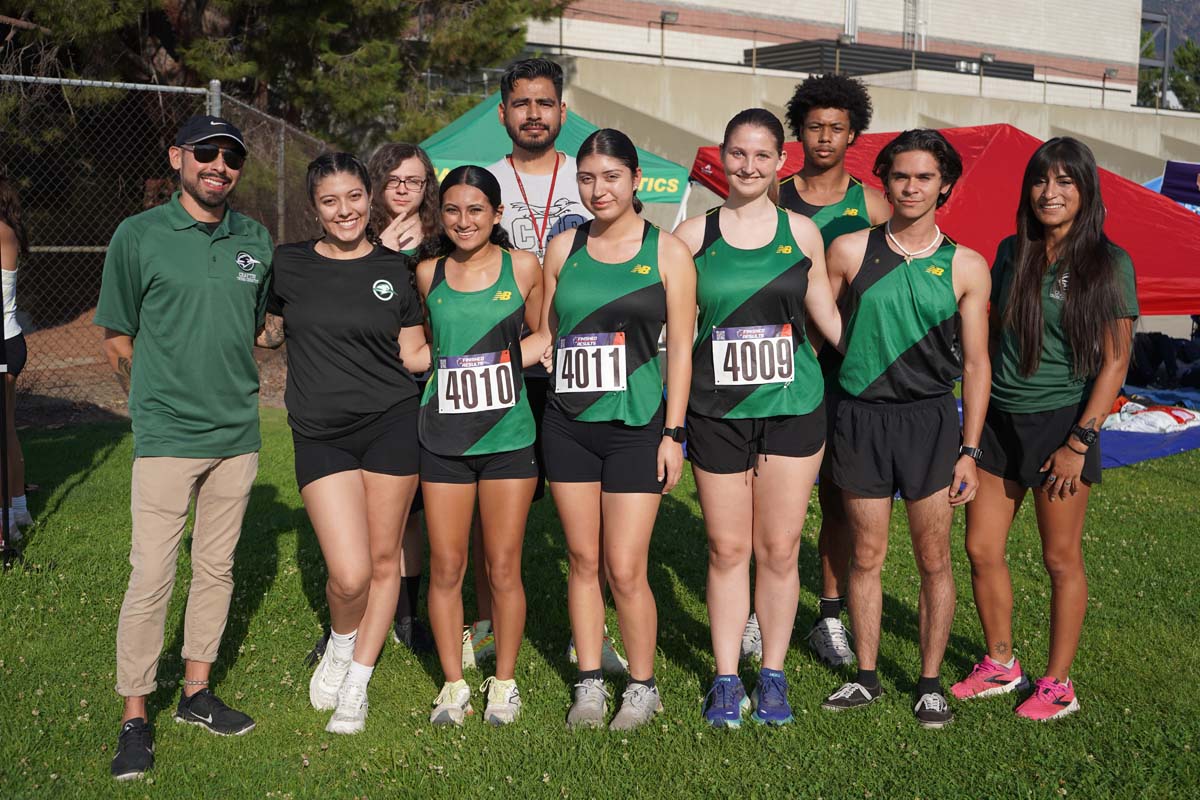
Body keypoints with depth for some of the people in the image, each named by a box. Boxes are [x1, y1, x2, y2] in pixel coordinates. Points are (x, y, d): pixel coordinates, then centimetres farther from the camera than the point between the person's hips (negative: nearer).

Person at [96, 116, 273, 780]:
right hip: (166, 437, -4)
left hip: (238, 433, 4)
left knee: (216, 568, 12)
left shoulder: (256, 241, 7)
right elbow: (117, 340, 3)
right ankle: (135, 718, 8)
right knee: (151, 577, -5)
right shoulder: (138, 236, -4)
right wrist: (154, 402, 8)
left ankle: (196, 693, 27)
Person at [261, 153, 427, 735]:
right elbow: (267, 333, 17)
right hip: (320, 435, -1)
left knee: (384, 560, 6)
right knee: (349, 574, -11)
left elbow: (413, 355, 8)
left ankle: (356, 685, 24)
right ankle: (340, 644, 24)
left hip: (392, 425, 1)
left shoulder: (395, 269, 5)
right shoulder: (287, 265, 4)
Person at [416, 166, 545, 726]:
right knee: (445, 568, 5)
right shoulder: (428, 273, 5)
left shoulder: (523, 268, 0)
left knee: (502, 569, 4)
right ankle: (453, 682, 21)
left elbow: (542, 337, 12)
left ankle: (504, 681, 21)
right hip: (442, 439, 2)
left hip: (508, 436, -1)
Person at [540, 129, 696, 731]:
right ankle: (590, 682, 22)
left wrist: (672, 433, -6)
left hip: (635, 426, -3)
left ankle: (643, 687, 15)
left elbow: (680, 347, -1)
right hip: (568, 425, 3)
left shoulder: (667, 252, 1)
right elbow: (543, 337, 15)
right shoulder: (563, 250, 9)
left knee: (625, 570, -4)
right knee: (583, 561, 9)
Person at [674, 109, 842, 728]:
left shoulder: (801, 232, 5)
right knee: (727, 549, 6)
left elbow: (828, 318, 13)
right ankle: (726, 678, 20)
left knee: (779, 549, 5)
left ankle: (773, 674, 22)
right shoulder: (694, 235, 2)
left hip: (792, 405, 1)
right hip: (715, 412, 0)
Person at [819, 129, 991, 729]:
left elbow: (975, 364, 4)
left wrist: (969, 450, 0)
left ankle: (930, 683, 20)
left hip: (930, 420, 0)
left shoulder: (966, 267, 2)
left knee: (934, 561, 4)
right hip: (862, 416, 0)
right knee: (866, 556, 7)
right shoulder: (849, 252, 1)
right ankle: (865, 678, 21)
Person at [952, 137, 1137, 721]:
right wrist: (975, 423, 9)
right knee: (982, 548, 7)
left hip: (1061, 422, -5)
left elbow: (1115, 363, -8)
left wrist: (1079, 442, -13)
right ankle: (1000, 665, 25)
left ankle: (1058, 684, 18)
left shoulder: (1108, 263, -7)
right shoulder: (1011, 253, 6)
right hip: (999, 418, 5)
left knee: (1061, 558, 5)